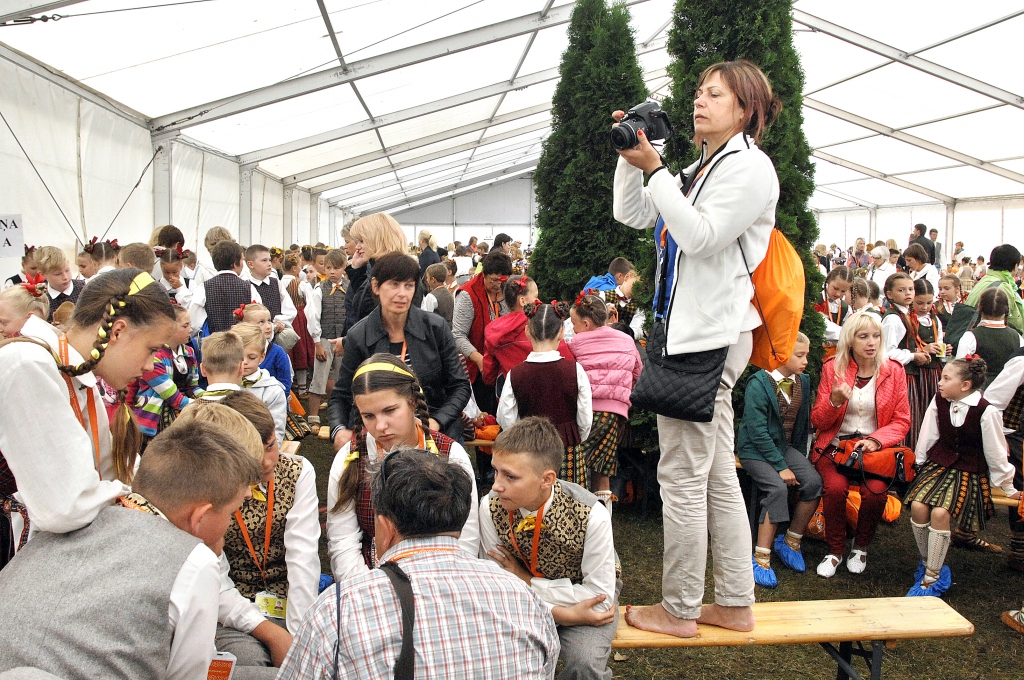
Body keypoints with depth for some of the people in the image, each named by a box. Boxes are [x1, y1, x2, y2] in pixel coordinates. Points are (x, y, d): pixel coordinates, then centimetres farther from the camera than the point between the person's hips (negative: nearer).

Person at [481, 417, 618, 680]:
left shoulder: (591, 515, -29)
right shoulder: (491, 508, -21)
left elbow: (599, 596, -20)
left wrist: (527, 581, -19)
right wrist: (562, 614, -24)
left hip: (582, 594, -2)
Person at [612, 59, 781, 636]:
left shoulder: (750, 166, -8)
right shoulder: (704, 169, 21)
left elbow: (700, 236, -19)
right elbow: (632, 215, 19)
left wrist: (653, 167, -16)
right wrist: (633, 156, 5)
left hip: (712, 335, -10)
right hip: (695, 332, 10)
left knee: (683, 475, -4)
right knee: (718, 476, 12)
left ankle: (679, 610, 9)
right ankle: (736, 604, 22)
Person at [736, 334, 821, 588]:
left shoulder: (803, 382, 5)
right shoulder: (758, 384, -16)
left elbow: (803, 423, 14)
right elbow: (757, 431, -19)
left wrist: (799, 458, 7)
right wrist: (781, 466, -21)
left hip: (786, 447, 6)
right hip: (756, 449, -6)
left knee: (813, 481, -19)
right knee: (778, 488, -29)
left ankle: (790, 542, 1)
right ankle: (761, 558, -20)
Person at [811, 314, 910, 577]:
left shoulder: (893, 371, 4)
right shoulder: (832, 368, 2)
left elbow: (902, 420, 4)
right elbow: (817, 421, 4)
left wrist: (876, 440, -15)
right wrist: (834, 402, -18)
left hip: (875, 448, 0)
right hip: (835, 446, 0)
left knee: (875, 491, -28)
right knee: (835, 487, -29)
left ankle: (861, 547, 2)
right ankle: (835, 550, -5)